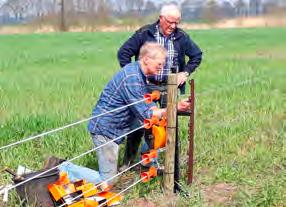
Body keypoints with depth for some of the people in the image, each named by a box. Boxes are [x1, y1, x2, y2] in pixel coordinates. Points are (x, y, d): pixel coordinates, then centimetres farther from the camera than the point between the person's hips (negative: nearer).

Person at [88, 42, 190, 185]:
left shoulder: (140, 74, 6)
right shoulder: (132, 78, -25)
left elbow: (149, 105, 10)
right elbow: (145, 115, -22)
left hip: (115, 127, 10)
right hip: (104, 128, -10)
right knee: (107, 180, -6)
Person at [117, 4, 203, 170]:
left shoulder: (181, 37, 3)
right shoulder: (144, 34, -6)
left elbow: (197, 55, 17)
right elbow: (123, 53, 0)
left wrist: (186, 72, 4)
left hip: (170, 87, 2)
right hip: (147, 85, -2)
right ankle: (128, 161, 10)